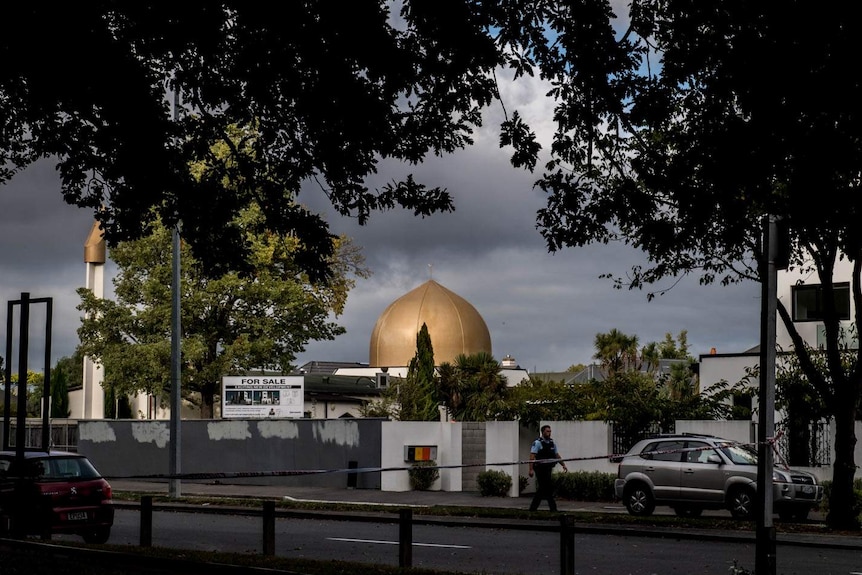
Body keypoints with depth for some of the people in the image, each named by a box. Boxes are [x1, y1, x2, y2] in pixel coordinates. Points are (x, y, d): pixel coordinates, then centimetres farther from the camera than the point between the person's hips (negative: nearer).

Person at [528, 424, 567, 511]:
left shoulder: (552, 443, 14)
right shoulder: (537, 443, -8)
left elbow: (557, 455, 20)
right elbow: (532, 457, -14)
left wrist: (563, 465, 10)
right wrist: (531, 469, -22)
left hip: (548, 469, 8)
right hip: (540, 469, -8)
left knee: (542, 489, 8)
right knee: (549, 487, -8)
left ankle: (533, 508, 14)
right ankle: (553, 508, -2)